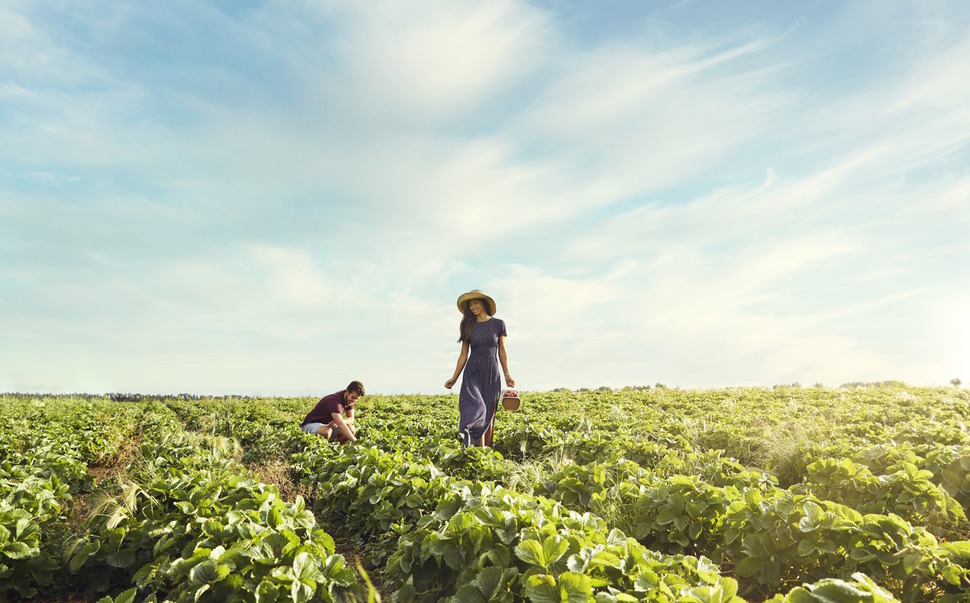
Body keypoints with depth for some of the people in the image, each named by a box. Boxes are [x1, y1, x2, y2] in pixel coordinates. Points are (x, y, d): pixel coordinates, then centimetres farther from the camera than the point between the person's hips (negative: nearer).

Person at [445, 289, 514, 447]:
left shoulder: (498, 324, 3)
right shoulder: (469, 326, 5)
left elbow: (502, 351, 6)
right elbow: (463, 354, 7)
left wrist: (507, 375, 1)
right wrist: (454, 378, 4)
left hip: (492, 373, 0)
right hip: (473, 373, 0)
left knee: (489, 415, 1)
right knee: (477, 410, -18)